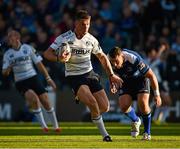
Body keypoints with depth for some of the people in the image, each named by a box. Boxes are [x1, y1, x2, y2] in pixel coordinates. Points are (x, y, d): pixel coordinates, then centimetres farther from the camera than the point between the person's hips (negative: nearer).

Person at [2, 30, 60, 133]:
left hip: (33, 78, 0)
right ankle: (43, 126, -14)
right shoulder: (8, 54, 3)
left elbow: (39, 64, 2)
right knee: (33, 98, -26)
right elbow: (5, 73, 6)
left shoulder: (28, 48, -2)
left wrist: (48, 78, 1)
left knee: (46, 102, -5)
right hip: (20, 82, 0)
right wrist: (8, 69, -18)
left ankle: (56, 126, 15)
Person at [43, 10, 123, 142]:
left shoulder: (91, 39, 1)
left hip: (89, 74, 5)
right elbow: (47, 54, -10)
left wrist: (111, 75, 13)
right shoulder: (64, 38, -11)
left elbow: (102, 57, 16)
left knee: (105, 107, -5)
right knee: (92, 103, -27)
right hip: (73, 76, -5)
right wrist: (59, 58, -30)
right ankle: (105, 134, -10)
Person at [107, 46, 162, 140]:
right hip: (125, 82, 4)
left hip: (140, 79, -4)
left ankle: (147, 132, -3)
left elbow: (151, 75, -25)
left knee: (143, 104, -24)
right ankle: (135, 121, 16)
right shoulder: (108, 60, -23)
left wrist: (157, 95, -22)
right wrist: (114, 85, -13)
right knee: (124, 106, -18)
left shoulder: (134, 59, -36)